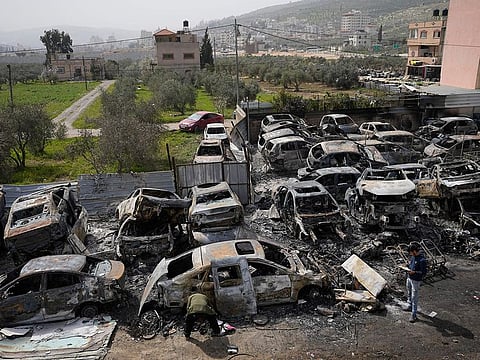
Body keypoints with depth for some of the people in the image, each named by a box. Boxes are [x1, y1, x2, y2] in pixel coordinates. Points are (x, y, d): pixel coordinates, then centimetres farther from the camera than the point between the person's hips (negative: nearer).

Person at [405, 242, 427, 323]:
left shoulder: (422, 260, -24)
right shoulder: (413, 256, 1)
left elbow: (424, 272, -21)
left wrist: (414, 272, -28)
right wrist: (407, 266, 0)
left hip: (416, 280, -8)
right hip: (409, 278, 8)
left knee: (414, 297, -2)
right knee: (409, 294, 24)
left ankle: (414, 314, 6)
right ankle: (410, 306, 45)